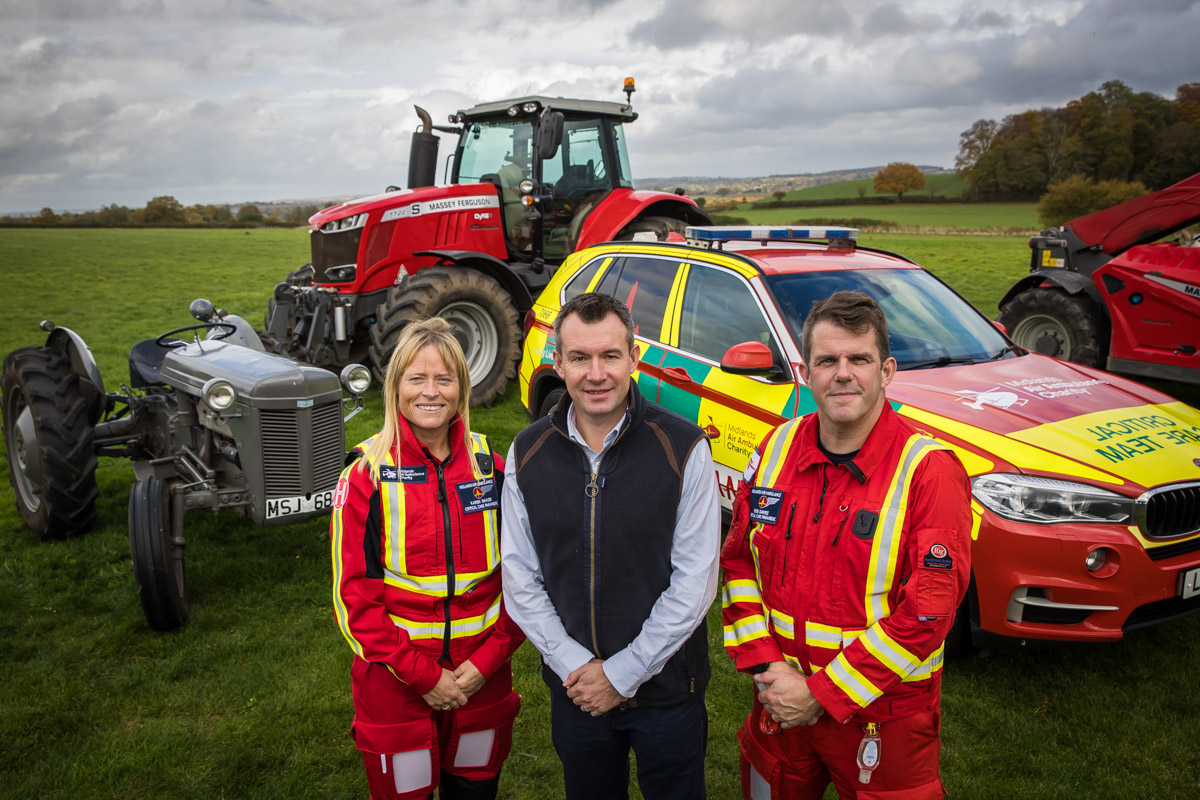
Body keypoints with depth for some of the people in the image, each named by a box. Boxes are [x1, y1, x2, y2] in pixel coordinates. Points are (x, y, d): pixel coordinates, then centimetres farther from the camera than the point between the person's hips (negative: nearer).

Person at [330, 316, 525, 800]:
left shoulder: (490, 468, -1)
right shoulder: (366, 477, -10)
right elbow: (354, 593, -10)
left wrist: (488, 660, -8)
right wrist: (422, 674, -14)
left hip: (483, 682, 3)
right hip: (395, 687, -2)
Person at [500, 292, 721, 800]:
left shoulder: (684, 448, -13)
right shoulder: (528, 453, -3)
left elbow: (695, 581, -13)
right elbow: (519, 576, 0)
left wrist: (623, 673, -12)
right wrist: (573, 665, -10)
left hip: (666, 687, -2)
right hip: (573, 690, 3)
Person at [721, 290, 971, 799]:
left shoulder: (929, 470, -17)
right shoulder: (776, 450, -2)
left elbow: (928, 611, -20)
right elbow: (738, 562, 5)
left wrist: (823, 693, -18)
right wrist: (764, 664, -7)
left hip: (883, 715, -4)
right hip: (781, 703, 4)